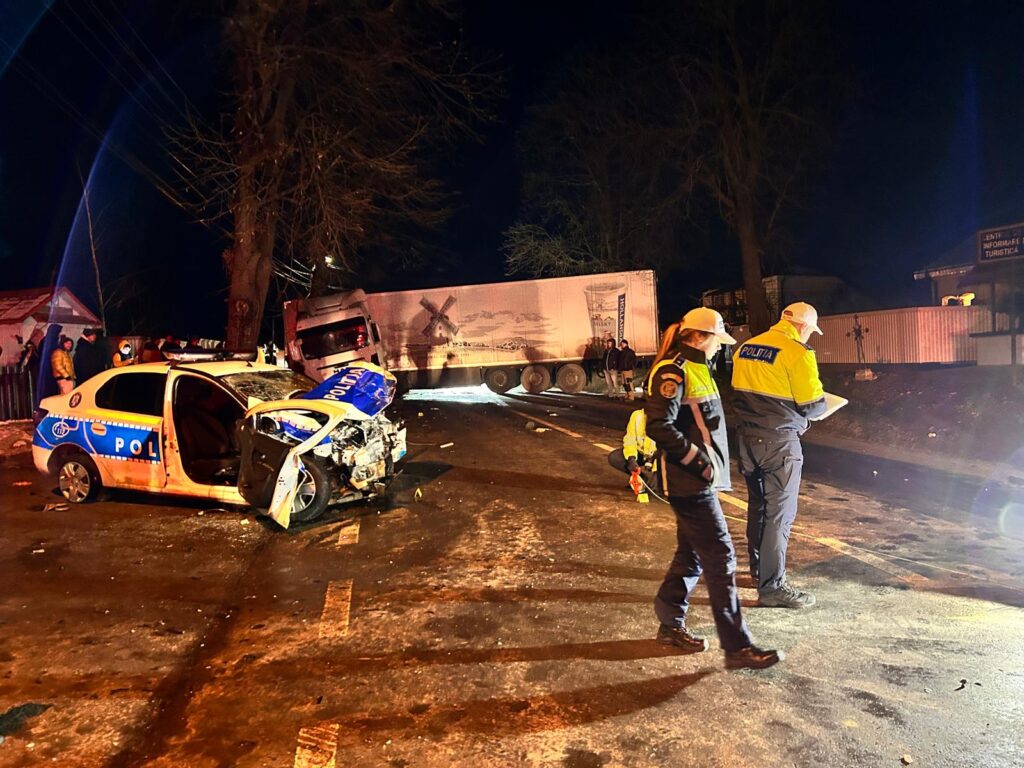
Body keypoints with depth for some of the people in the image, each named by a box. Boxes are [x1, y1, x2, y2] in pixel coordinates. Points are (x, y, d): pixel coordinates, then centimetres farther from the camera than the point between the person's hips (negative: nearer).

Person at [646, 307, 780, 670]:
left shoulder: (695, 368, 15)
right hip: (689, 481, -10)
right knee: (720, 558, -6)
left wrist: (710, 462, 15)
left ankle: (671, 624, 28)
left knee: (691, 553, 16)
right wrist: (697, 459, -19)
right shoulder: (672, 372, -16)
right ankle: (737, 647, 2)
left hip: (700, 478, 10)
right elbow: (659, 426, -24)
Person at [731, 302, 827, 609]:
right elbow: (814, 405, -11)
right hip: (779, 442, -7)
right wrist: (821, 400, 10)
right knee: (779, 513, 0)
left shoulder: (746, 347, 8)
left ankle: (759, 570, 34)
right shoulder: (798, 352, -12)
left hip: (747, 438, 7)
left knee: (757, 506, 19)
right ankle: (772, 586, 6)